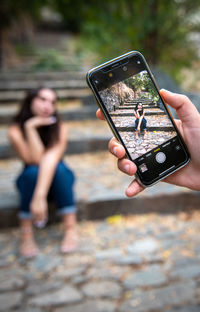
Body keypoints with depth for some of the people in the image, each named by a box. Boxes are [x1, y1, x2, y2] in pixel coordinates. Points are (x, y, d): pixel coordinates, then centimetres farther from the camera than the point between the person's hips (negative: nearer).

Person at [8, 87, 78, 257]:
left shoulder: (59, 127, -20)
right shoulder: (16, 130, -18)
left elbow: (51, 159, -36)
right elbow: (35, 160, -29)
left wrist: (40, 196, -48)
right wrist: (30, 128, -35)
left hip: (59, 180, 0)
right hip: (30, 180, 0)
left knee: (58, 167, -33)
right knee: (32, 171, -34)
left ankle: (71, 228, -27)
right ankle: (26, 234, -27)